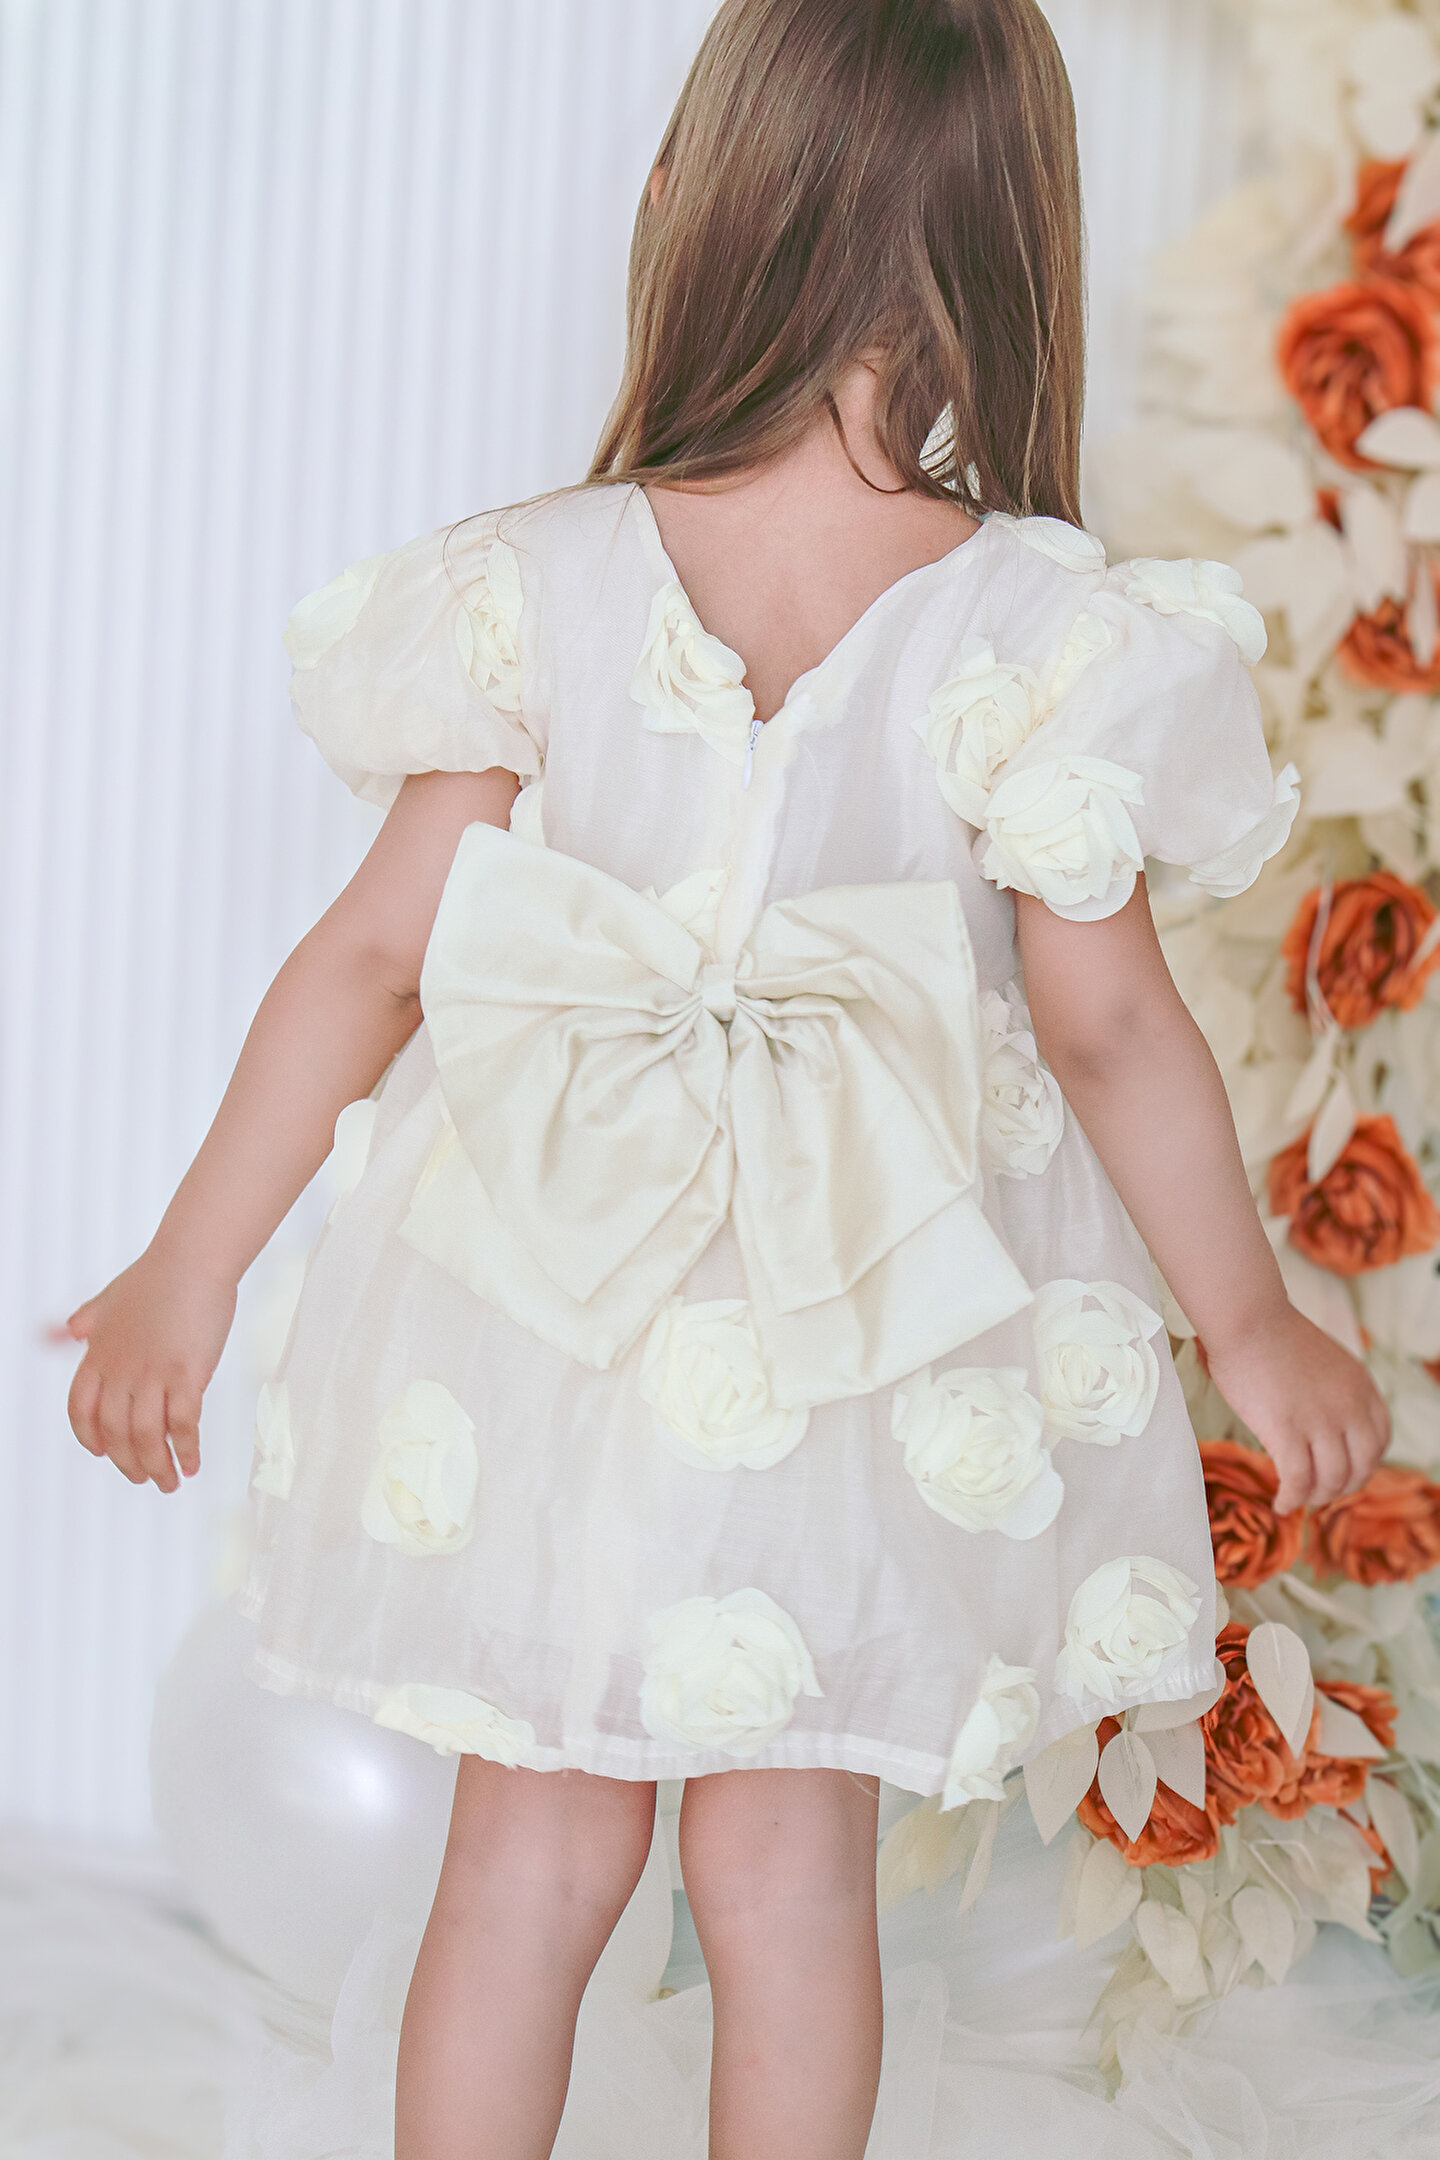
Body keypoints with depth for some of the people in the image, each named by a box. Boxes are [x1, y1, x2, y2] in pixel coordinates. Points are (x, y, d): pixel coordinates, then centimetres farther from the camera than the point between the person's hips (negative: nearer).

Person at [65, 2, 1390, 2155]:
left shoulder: (542, 588, -14)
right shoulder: (1033, 629, -17)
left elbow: (376, 954, -9)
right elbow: (1105, 1027, -13)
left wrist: (187, 1274, 2)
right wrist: (1253, 1325, 2)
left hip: (549, 1296, 1)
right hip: (873, 1324, -1)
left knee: (536, 1838, 15)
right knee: (789, 1857, 15)